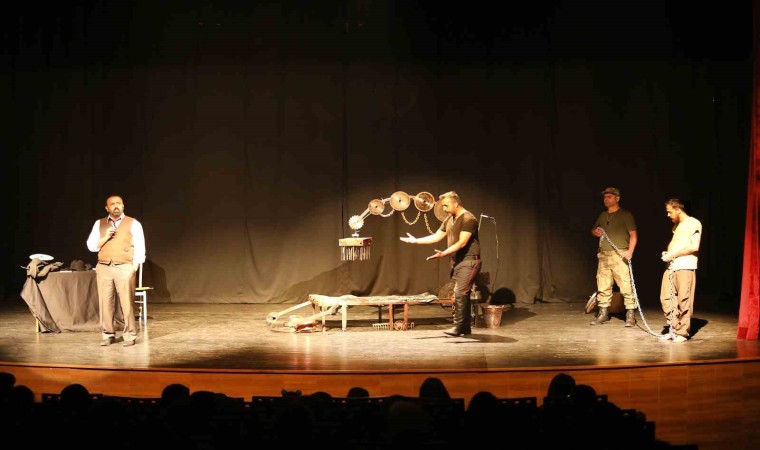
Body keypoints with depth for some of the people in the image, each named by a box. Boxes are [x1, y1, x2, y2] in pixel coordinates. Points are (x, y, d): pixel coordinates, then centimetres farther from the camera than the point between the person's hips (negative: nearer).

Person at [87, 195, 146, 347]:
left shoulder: (133, 223, 5)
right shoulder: (99, 224, 13)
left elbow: (140, 248, 2)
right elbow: (91, 246, 10)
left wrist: (134, 268, -6)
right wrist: (106, 237, -6)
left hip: (124, 268, -3)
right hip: (104, 268, 3)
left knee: (127, 303, -7)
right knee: (105, 303, 1)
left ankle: (130, 335, -1)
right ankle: (108, 334, 9)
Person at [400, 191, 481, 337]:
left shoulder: (468, 219, -13)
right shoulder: (449, 220, 14)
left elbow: (462, 243, -21)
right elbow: (436, 237, 18)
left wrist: (444, 253, -28)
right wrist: (416, 241, 12)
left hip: (469, 261, -9)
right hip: (456, 262, 9)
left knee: (460, 293, -15)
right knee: (462, 295, 9)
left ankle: (458, 326, -12)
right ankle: (465, 327, 14)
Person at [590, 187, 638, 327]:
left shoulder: (625, 214, 0)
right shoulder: (603, 215, 18)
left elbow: (633, 234, -6)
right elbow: (593, 229, 30)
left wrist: (630, 251, -19)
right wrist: (596, 232, 5)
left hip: (619, 256, -6)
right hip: (603, 255, 6)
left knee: (626, 286, -9)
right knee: (603, 286, 6)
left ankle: (630, 314, -4)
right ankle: (603, 313, 14)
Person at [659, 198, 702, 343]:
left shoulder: (694, 223, -5)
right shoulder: (676, 225, 20)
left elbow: (694, 247, -13)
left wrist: (673, 255, -11)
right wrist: (667, 253, 8)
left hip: (686, 267, -8)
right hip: (671, 266, 8)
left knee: (684, 301, -5)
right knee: (666, 298, 3)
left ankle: (682, 333, 3)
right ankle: (673, 329, 14)